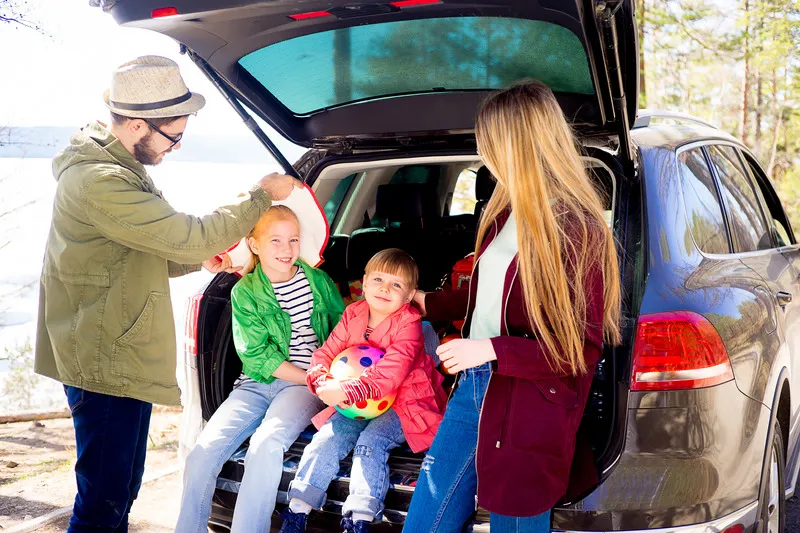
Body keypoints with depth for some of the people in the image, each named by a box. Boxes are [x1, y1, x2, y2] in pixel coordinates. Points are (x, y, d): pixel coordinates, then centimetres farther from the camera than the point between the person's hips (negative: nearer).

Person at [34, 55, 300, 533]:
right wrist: (261, 196, -10)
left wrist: (200, 260, 6)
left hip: (125, 358, 11)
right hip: (106, 364, -11)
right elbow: (188, 235, -23)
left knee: (121, 493, 19)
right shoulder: (99, 182, -23)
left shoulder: (118, 166, 12)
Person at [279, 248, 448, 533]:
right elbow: (327, 352, 1)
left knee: (371, 441, -27)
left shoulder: (408, 323, -18)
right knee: (327, 437, -13)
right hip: (357, 403, 5)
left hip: (402, 404, -5)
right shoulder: (353, 314, 1)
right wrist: (320, 379, -22)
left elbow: (390, 374, -29)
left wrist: (347, 391, -38)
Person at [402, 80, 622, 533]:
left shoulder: (576, 231, -16)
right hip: (475, 384, 8)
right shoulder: (508, 213, 7)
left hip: (528, 410, -8)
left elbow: (583, 348, -15)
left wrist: (491, 350, -20)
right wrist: (428, 303, 35)